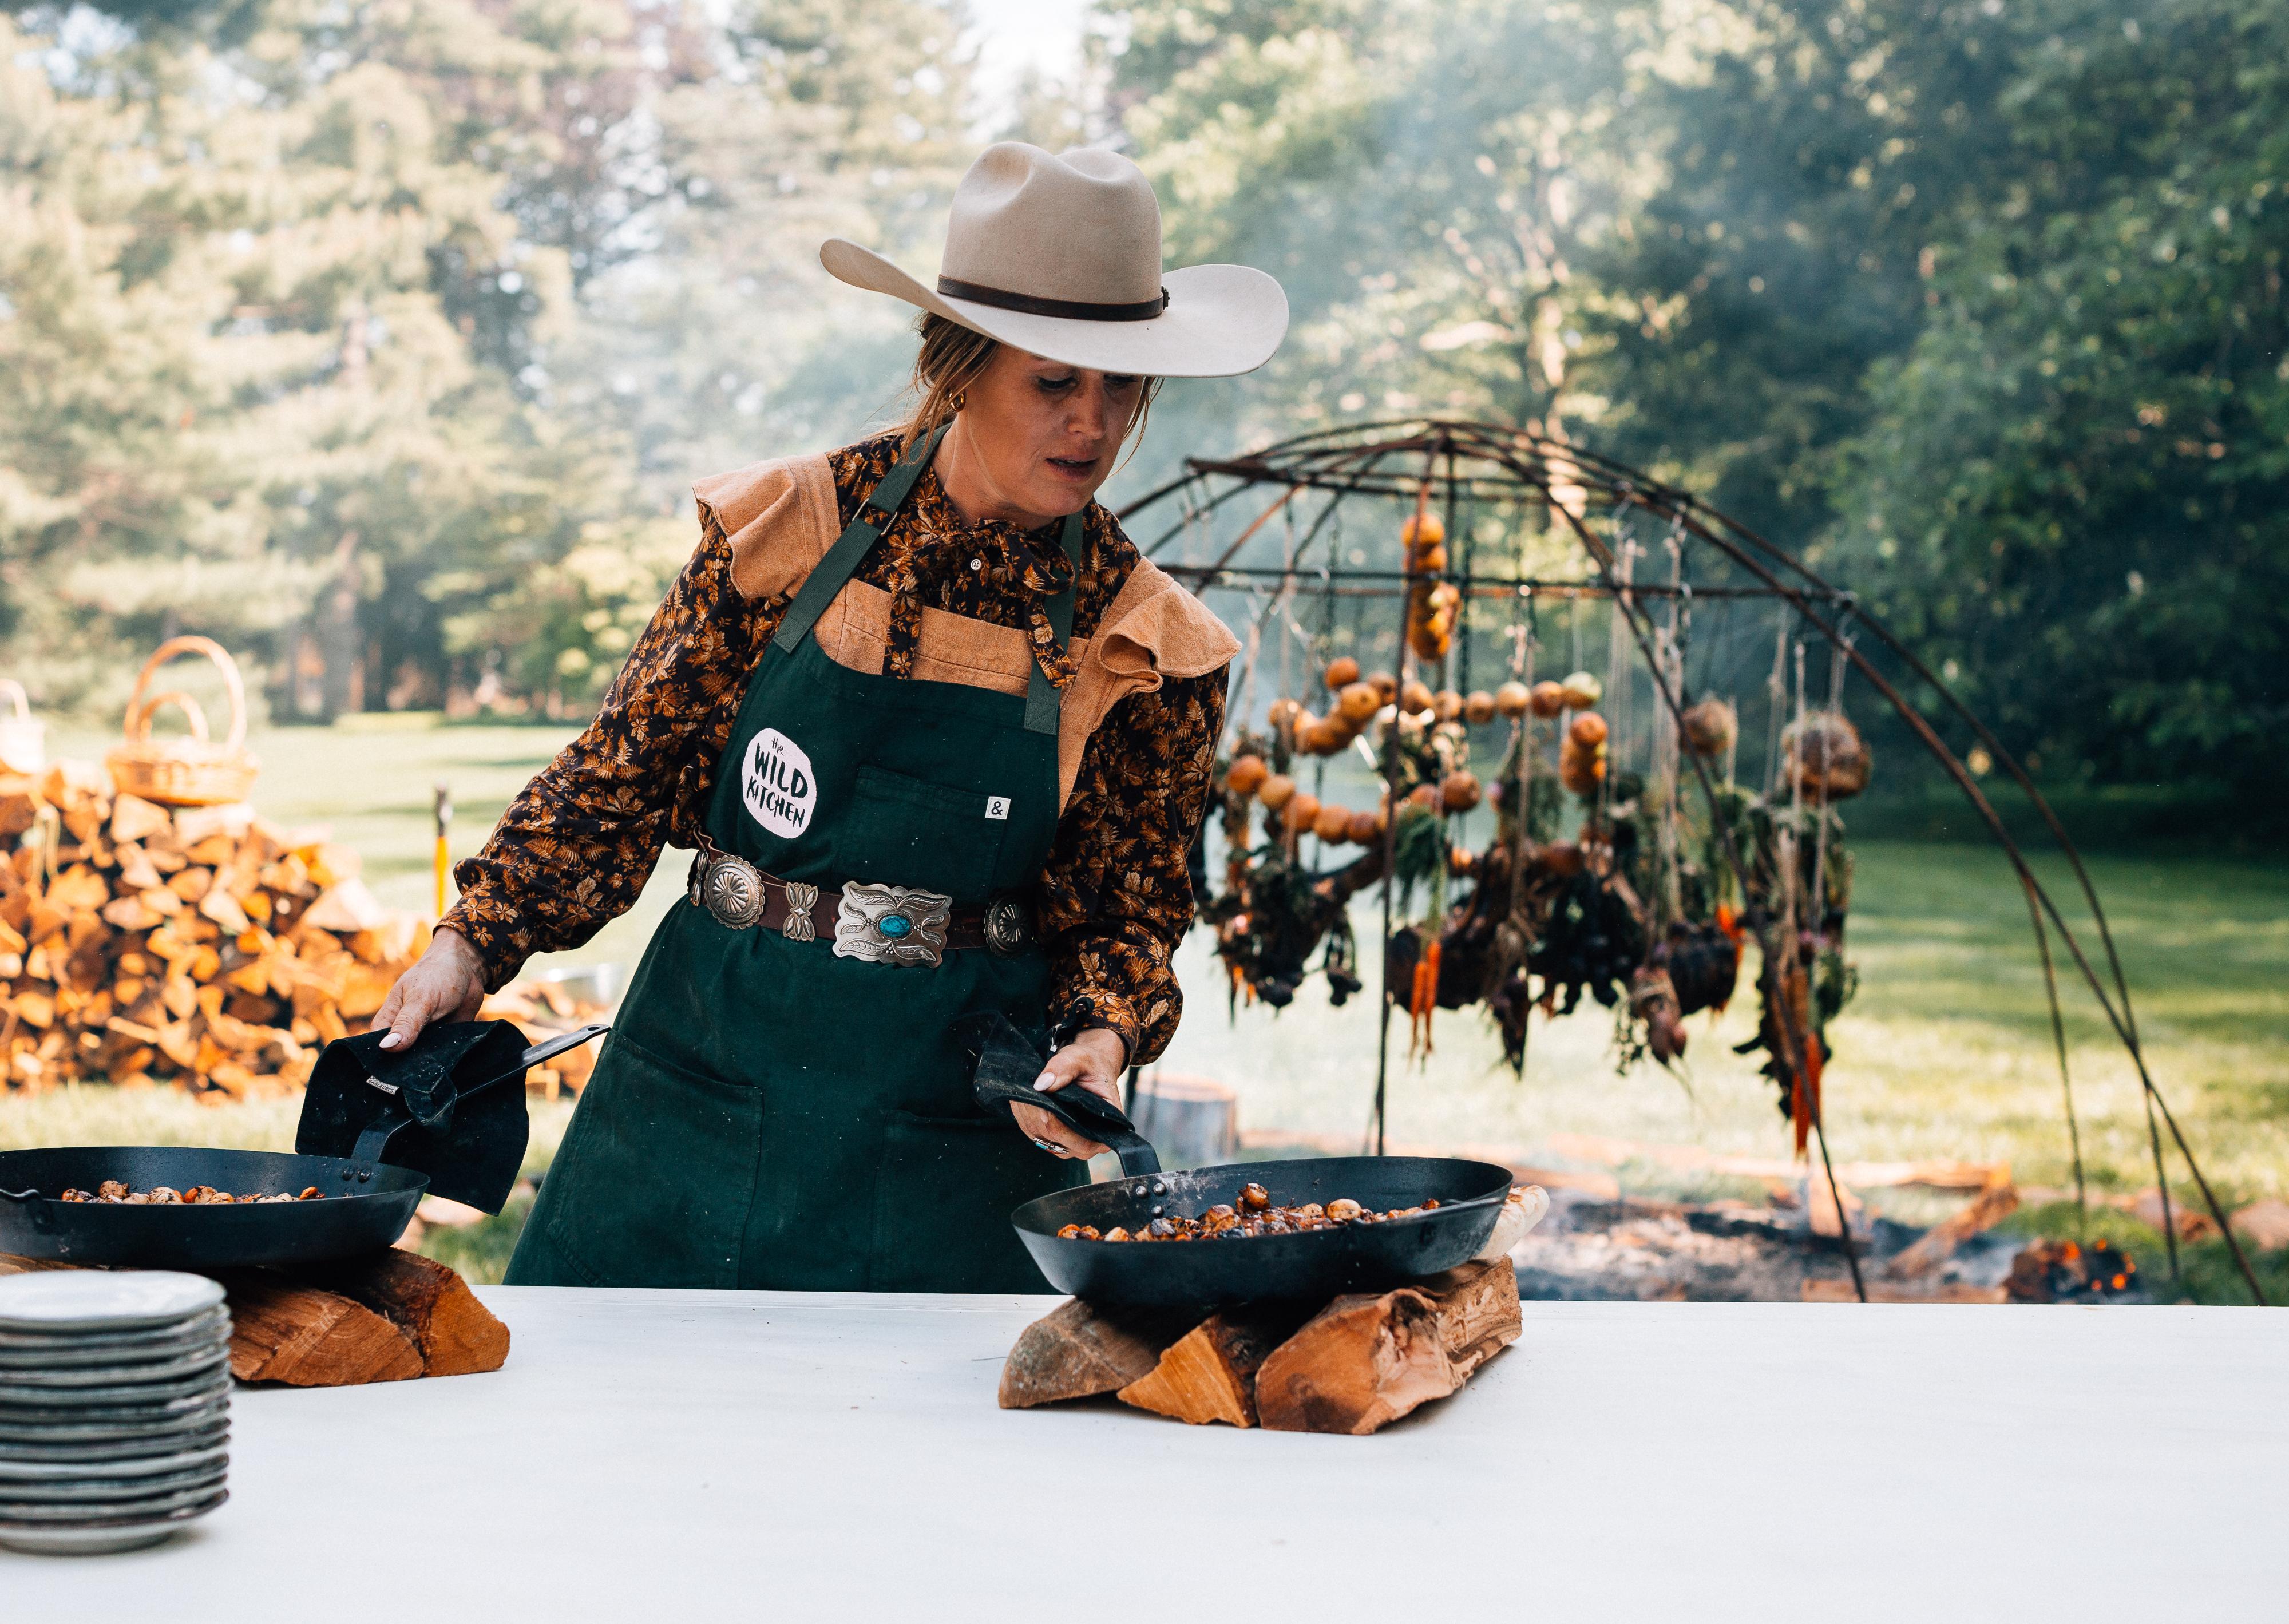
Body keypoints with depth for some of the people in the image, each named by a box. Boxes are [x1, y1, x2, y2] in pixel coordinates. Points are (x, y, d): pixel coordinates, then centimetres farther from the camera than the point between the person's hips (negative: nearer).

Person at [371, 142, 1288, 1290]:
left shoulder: (1143, 650, -3)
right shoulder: (782, 530, -3)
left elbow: (1132, 909, 4)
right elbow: (624, 775, 3)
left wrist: (1101, 1041, -16)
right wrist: (475, 945, -6)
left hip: (954, 1128, -1)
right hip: (704, 1067, 1)